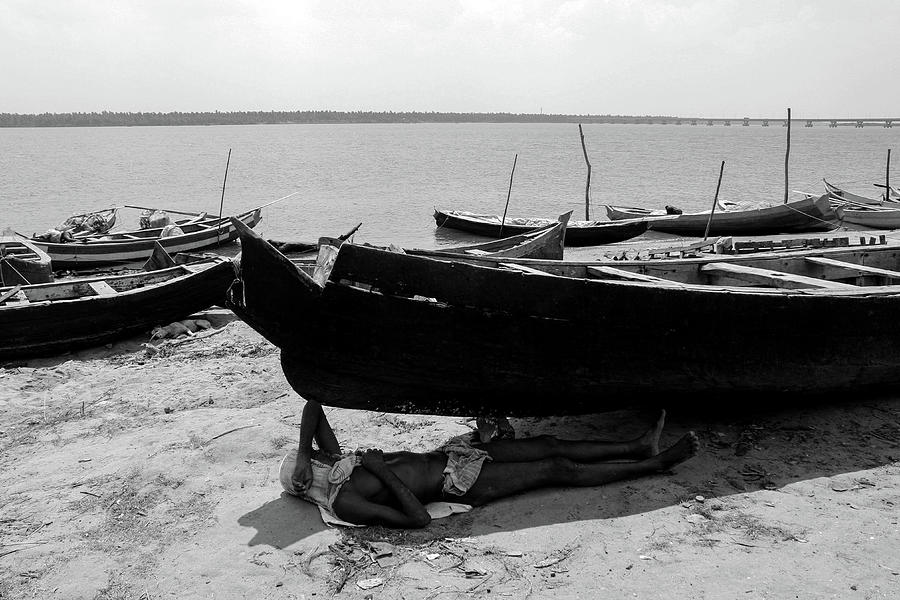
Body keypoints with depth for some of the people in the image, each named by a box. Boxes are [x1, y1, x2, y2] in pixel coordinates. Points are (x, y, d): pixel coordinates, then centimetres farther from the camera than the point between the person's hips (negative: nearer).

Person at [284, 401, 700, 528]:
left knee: (551, 446, 9)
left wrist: (302, 453, -11)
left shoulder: (332, 461, 2)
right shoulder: (345, 505, -20)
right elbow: (420, 518, -27)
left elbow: (313, 405, 1)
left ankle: (639, 447, 25)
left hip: (447, 455, 8)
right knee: (560, 469, -2)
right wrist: (382, 470, -26)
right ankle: (657, 463, 13)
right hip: (461, 484, -7)